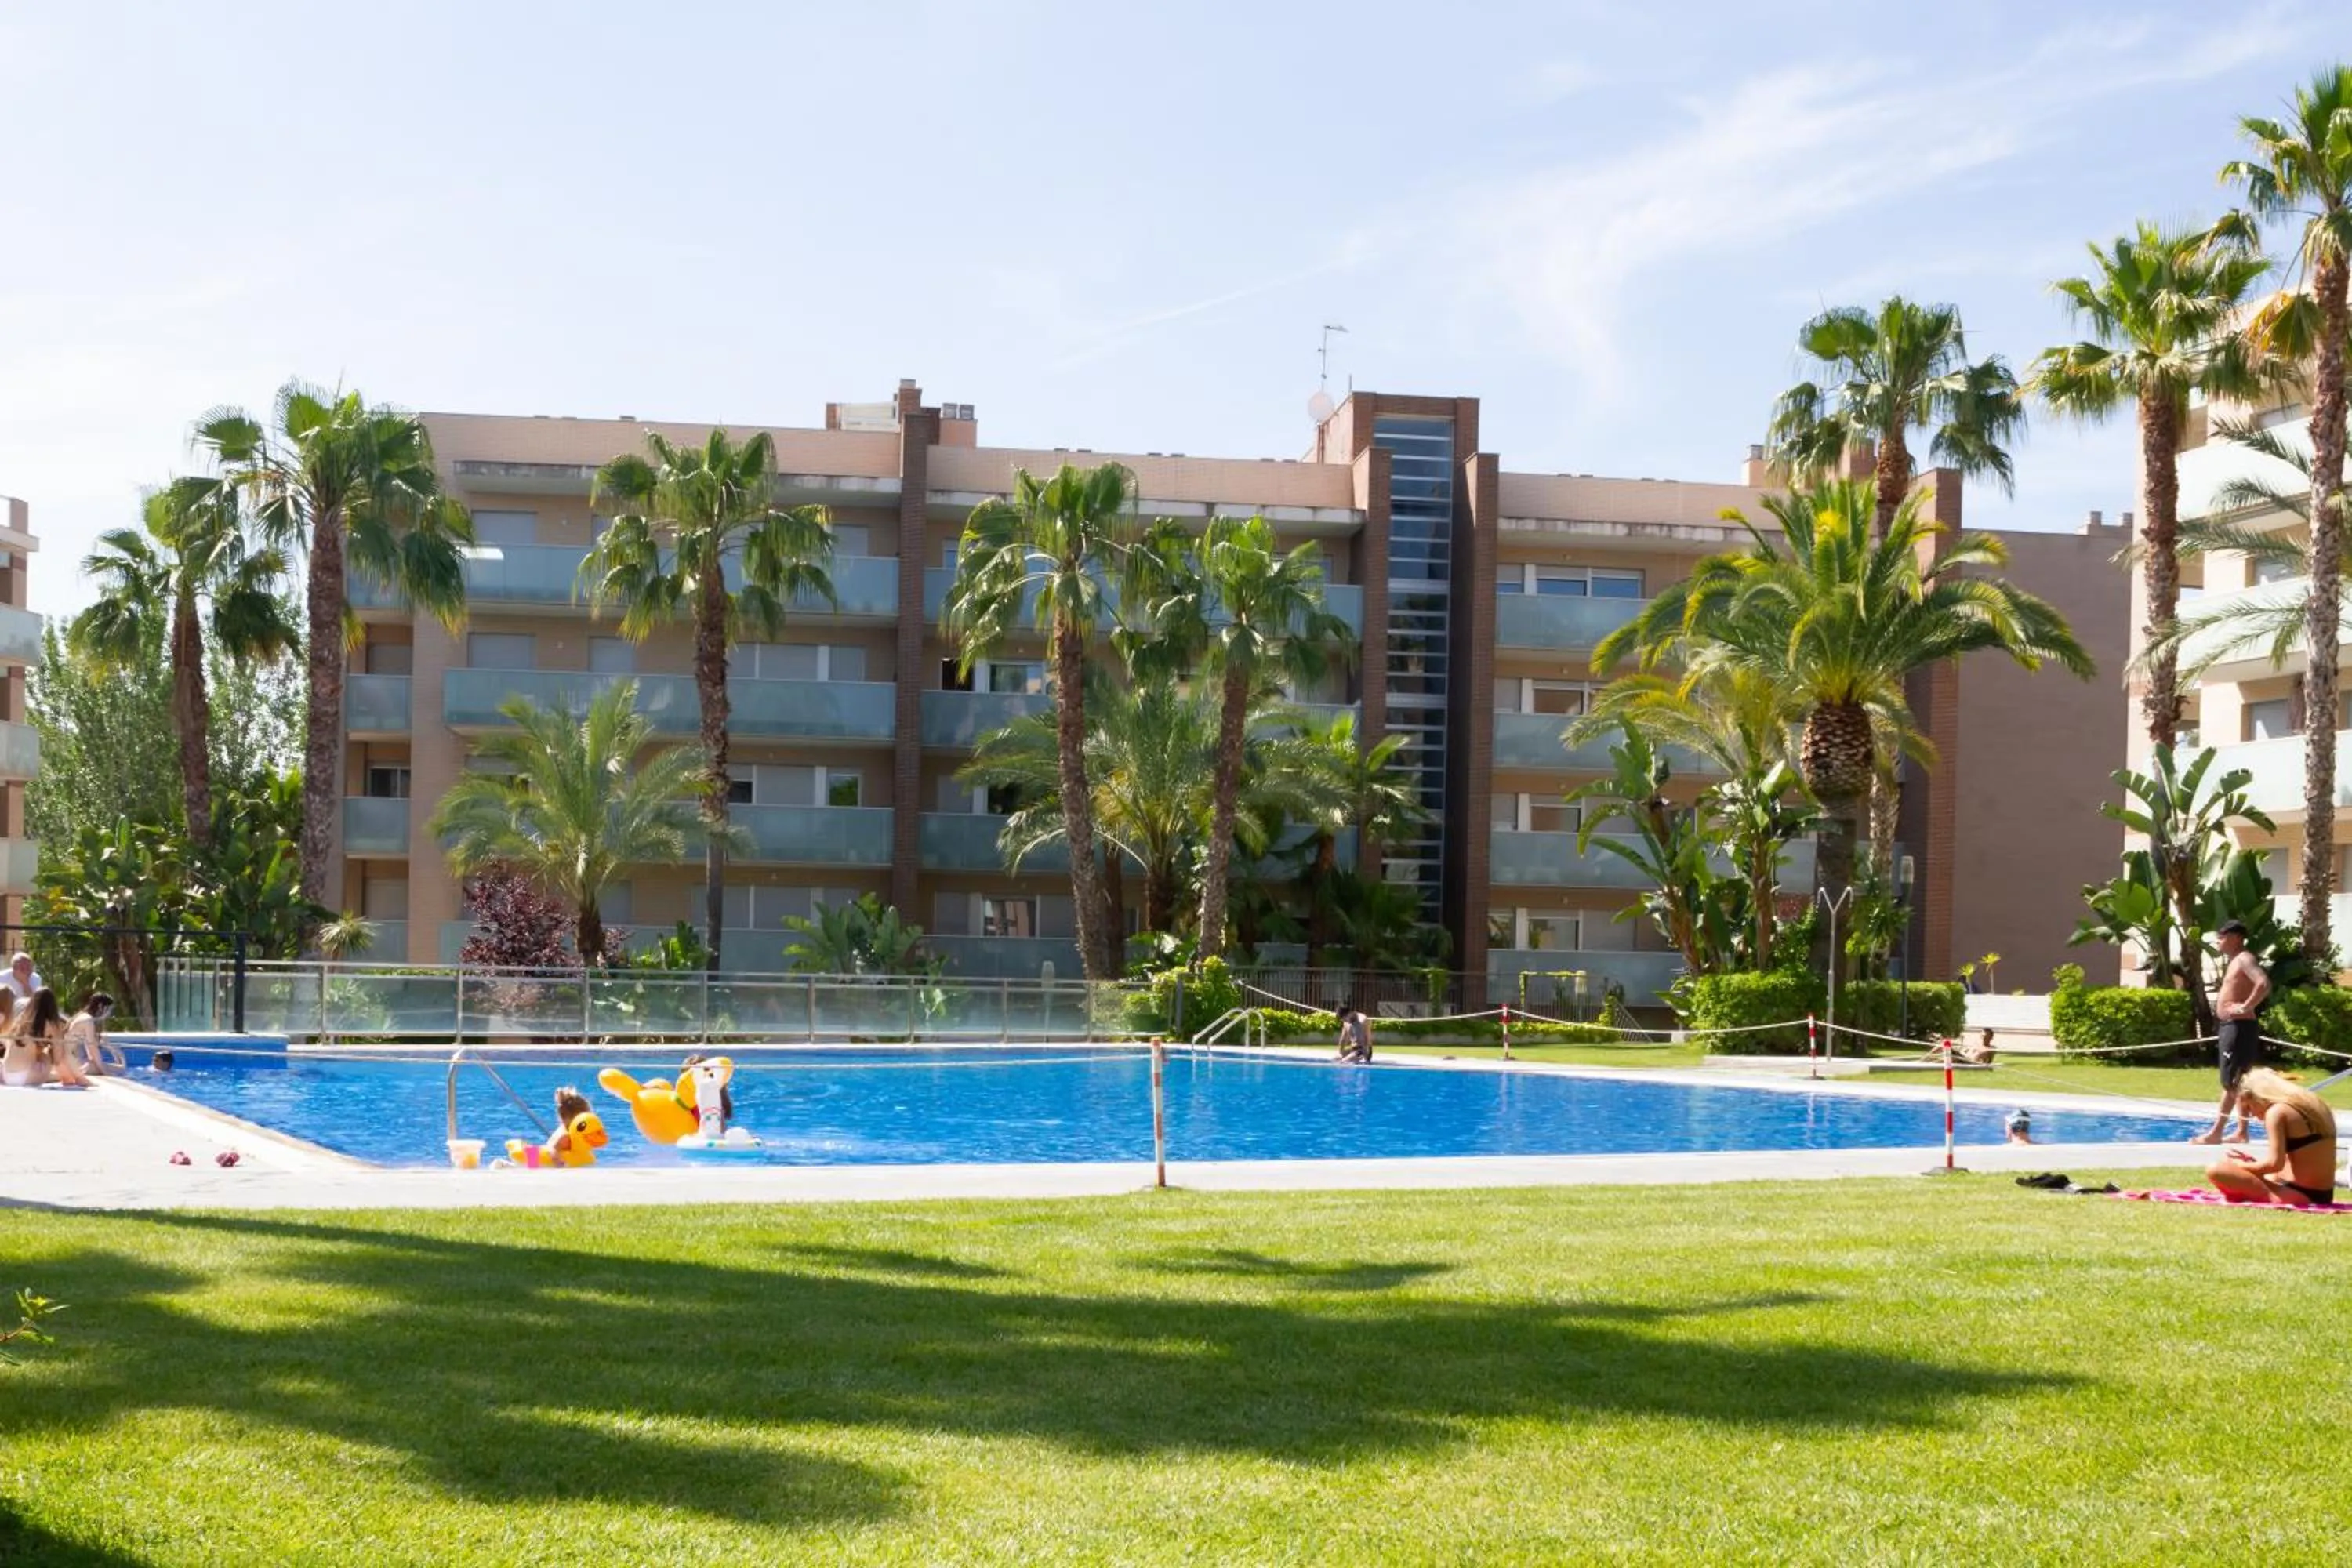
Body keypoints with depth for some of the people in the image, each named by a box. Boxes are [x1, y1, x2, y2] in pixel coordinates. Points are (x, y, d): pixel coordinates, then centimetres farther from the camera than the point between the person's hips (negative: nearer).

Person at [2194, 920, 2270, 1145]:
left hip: (2239, 1027, -11)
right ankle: (2242, 1132, 13)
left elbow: (2264, 984, -30)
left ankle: (2215, 1132, -10)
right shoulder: (2234, 961, 17)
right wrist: (2222, 1003, 17)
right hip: (2231, 1026, 11)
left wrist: (2245, 1007, -25)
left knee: (2231, 1082, -9)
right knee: (2239, 1082, 10)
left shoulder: (2245, 959, -13)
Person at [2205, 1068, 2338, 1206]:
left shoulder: (2277, 1111, -10)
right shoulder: (2314, 1104, 15)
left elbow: (2275, 1163, -18)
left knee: (2215, 1170, -16)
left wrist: (2241, 1166, -1)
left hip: (2297, 1195, -9)